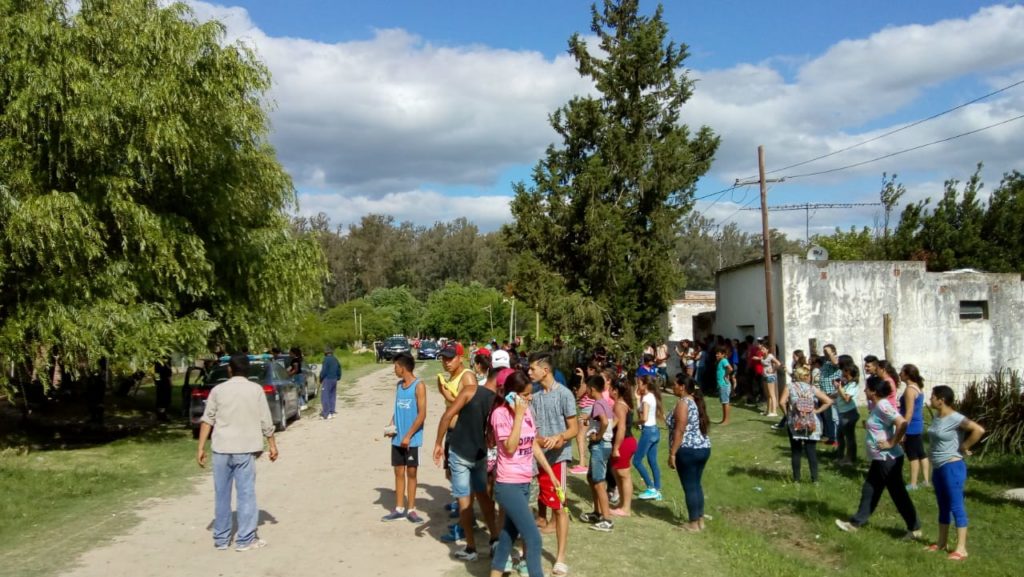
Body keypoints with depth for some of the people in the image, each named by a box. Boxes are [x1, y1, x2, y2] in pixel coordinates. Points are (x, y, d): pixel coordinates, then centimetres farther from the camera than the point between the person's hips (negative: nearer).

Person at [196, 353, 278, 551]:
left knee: (221, 494, 11)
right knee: (246, 493, 3)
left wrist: (201, 448, 4)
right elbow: (266, 422, 0)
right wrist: (272, 445, 9)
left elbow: (207, 420, 0)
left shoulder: (218, 390, 2)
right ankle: (245, 539, 5)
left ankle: (221, 539, 19)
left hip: (221, 448, 2)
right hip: (245, 449, -2)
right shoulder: (256, 390, -1)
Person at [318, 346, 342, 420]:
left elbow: (324, 371, -15)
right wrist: (338, 378, 24)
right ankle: (331, 413, 14)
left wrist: (320, 379, -4)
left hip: (327, 379, -8)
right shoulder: (335, 359, 12)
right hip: (334, 380, 8)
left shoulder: (326, 359, -13)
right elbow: (339, 370, 17)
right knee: (332, 396, 12)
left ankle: (325, 414, -9)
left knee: (325, 397, -6)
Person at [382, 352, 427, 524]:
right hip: (397, 438, 6)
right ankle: (399, 509, 17)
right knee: (399, 472, 9)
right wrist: (391, 425, 0)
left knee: (411, 473, 4)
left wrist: (408, 436, -15)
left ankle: (411, 509, 13)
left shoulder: (419, 386, -11)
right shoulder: (398, 385, 9)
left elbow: (422, 414, -14)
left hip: (412, 439, -6)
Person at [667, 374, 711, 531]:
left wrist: (672, 453, -16)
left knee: (689, 486, 0)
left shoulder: (683, 403, -15)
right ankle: (700, 520, 22)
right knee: (696, 484, 16)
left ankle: (693, 523, 6)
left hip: (688, 450, -9)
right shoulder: (696, 401, 13)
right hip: (704, 448, 9)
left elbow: (679, 431, -19)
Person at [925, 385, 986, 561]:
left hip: (952, 467, -9)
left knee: (956, 507, -3)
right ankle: (942, 542, 27)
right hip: (938, 468, 9)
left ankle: (961, 548, 2)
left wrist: (964, 447, -18)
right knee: (943, 507, 17)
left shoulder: (955, 418, -18)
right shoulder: (936, 416, 7)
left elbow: (979, 430, -29)